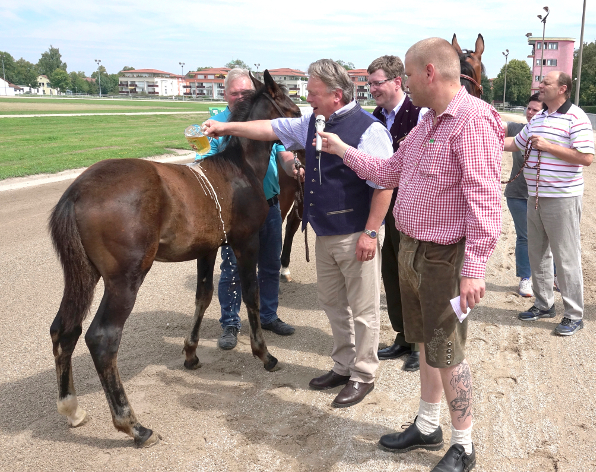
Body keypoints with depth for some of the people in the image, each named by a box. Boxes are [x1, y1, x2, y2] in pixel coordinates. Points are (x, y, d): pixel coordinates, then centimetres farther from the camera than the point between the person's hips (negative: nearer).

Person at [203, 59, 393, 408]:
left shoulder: (368, 129, -16)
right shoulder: (312, 124, 9)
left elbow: (384, 185, -18)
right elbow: (271, 129, 17)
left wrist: (371, 232, -20)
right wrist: (227, 128, 12)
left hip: (357, 236, -9)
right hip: (325, 235, 9)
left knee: (363, 309, 4)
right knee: (333, 303, 18)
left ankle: (363, 376, 19)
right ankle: (344, 366, 34)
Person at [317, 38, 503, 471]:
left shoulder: (473, 120, -19)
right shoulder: (428, 123, 12)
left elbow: (484, 200, -24)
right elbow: (389, 172, 20)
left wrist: (474, 267, -26)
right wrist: (343, 150, 21)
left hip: (445, 257, -9)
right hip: (412, 249, 9)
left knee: (447, 354, 2)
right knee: (427, 343, 19)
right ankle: (427, 428, 35)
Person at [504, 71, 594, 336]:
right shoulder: (537, 119, 13)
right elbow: (515, 144, 24)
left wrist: (548, 146, -19)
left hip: (562, 198, -8)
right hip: (535, 197, 8)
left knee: (566, 258, -2)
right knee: (537, 254, 14)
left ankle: (574, 316, 9)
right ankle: (544, 305, 28)